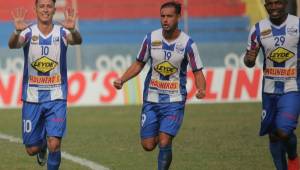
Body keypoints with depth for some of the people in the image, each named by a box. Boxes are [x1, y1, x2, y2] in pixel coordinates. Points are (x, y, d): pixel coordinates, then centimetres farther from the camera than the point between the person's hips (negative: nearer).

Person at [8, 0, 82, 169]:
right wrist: (17, 32, -49)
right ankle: (42, 145, 44)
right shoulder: (29, 32, -5)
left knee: (54, 145, -14)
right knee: (32, 149, 8)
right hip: (32, 97, 1)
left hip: (56, 98, -1)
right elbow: (13, 44, -26)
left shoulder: (61, 32, -6)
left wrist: (72, 30, -51)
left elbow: (77, 40, -27)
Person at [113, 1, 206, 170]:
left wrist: (201, 89, -27)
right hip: (151, 99, 3)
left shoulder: (187, 43, -10)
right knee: (148, 145, 5)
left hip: (174, 101, -3)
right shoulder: (151, 38, -3)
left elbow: (198, 72, -6)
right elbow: (139, 64, 9)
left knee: (164, 143, -16)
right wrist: (122, 80, -5)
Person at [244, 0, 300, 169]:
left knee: (284, 132, -17)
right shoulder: (259, 29, -1)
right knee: (273, 135, 9)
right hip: (269, 90, 4)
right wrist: (249, 59, -18)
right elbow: (250, 62, 5)